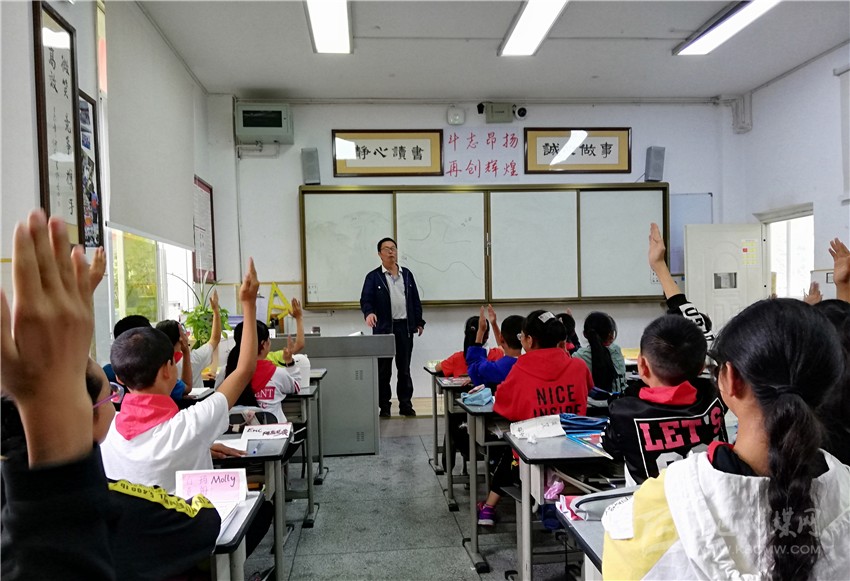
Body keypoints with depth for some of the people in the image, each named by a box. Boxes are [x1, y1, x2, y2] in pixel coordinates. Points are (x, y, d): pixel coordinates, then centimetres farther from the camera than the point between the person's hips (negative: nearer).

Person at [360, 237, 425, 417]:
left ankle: (405, 404, 17)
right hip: (384, 328, -3)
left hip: (405, 327, 3)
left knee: (404, 369, 9)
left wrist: (419, 322, 10)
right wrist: (369, 312, -29)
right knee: (384, 370, 4)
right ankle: (384, 406, 14)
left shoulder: (407, 274, 11)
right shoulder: (373, 277, 0)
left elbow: (415, 300, 14)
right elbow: (365, 299, -9)